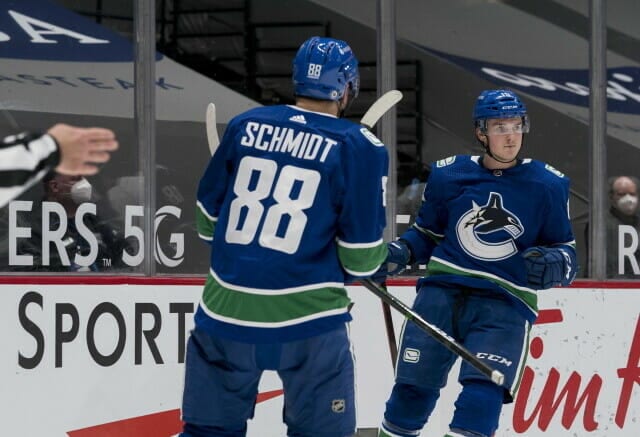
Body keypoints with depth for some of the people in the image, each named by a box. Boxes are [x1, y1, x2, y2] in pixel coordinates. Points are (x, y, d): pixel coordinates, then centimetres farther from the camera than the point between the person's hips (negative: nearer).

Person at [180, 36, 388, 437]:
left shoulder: (246, 125, 5)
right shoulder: (359, 148, -7)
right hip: (307, 315, -4)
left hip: (227, 308, 4)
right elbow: (362, 254, -7)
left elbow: (209, 214, 13)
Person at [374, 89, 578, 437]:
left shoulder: (546, 185, 2)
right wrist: (398, 255, -1)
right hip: (442, 291, 2)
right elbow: (426, 234, 18)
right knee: (414, 386, 3)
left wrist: (556, 264, -14)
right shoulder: (448, 176, 5)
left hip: (505, 303, -1)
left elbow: (564, 248, 9)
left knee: (483, 392, -18)